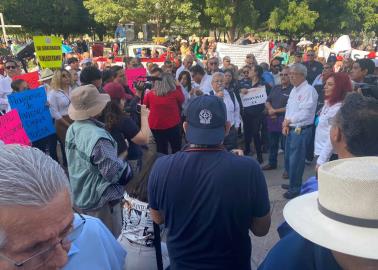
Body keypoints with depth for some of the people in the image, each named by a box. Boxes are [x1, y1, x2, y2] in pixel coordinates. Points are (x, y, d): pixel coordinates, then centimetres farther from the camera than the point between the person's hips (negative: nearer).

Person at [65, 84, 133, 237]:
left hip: (80, 196, 8)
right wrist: (129, 167, -5)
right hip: (100, 201, -8)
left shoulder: (72, 129, -3)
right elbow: (117, 173, -25)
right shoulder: (98, 138, -31)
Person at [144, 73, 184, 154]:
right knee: (176, 148, 14)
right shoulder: (175, 92, -11)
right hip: (172, 125, -2)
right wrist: (178, 87, 15)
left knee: (161, 149, 13)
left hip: (155, 125, 3)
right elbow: (182, 100, 10)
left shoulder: (150, 94, -6)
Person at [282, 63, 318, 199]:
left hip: (301, 130, -9)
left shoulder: (309, 90, -15)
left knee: (295, 160, -2)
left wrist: (289, 120, -11)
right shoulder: (294, 90, 15)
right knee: (288, 158, 18)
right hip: (291, 129, 9)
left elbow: (306, 113, -22)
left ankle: (295, 188, 13)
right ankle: (294, 183, 36)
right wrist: (286, 124, 1)